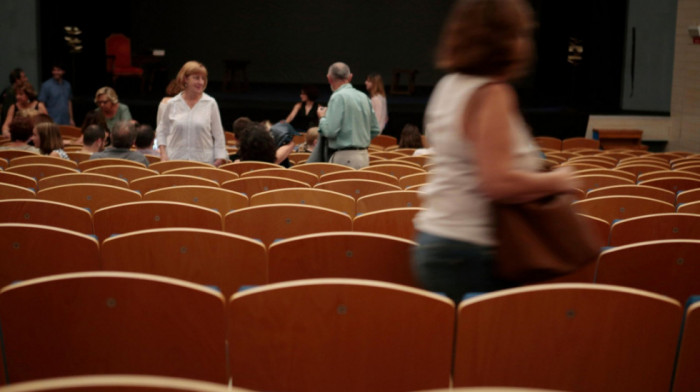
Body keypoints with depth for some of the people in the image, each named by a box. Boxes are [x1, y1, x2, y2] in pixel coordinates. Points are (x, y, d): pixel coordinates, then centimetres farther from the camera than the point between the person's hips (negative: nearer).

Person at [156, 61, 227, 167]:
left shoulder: (210, 103, 1)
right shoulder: (172, 104, 5)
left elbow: (218, 135, 3)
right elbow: (161, 131, 16)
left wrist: (219, 160, -3)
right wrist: (163, 154, 4)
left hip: (203, 161, -1)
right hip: (175, 160, 1)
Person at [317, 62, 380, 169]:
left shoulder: (338, 97, -11)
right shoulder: (364, 97, 11)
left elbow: (330, 131, -17)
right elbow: (375, 130, 13)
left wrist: (322, 117, 2)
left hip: (345, 157, -7)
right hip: (364, 156, 8)